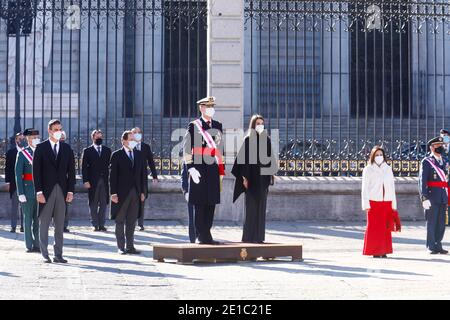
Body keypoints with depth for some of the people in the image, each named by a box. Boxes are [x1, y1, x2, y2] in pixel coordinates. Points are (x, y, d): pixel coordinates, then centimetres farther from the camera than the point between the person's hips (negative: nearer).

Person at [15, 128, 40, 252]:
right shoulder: (22, 154, -2)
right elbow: (18, 175, -5)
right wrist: (20, 193, -12)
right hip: (28, 191, -3)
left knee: (39, 219, 5)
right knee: (28, 219, 2)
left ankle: (37, 245, 12)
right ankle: (29, 246, 8)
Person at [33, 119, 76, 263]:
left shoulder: (66, 148, 10)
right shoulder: (41, 148, 1)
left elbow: (71, 170, 9)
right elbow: (36, 170, -3)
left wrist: (70, 190, 1)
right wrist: (38, 191, -11)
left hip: (62, 191, 3)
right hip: (46, 191, -3)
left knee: (60, 225, 5)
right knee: (44, 224, 1)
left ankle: (58, 255, 8)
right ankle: (45, 255, 6)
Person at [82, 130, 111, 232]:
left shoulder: (107, 150, 12)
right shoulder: (87, 151, 5)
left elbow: (110, 165, 9)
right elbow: (84, 167, 0)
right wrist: (85, 181, -8)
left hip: (104, 180, 2)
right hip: (93, 181, -2)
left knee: (103, 203, 2)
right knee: (93, 204, 0)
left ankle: (101, 224, 7)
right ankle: (95, 225, 4)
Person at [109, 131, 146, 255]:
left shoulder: (139, 155, 11)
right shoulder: (117, 155, -2)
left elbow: (143, 174, 12)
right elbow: (112, 175, -5)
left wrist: (142, 192, 7)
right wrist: (113, 193, -12)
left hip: (135, 192, 4)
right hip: (121, 192, -4)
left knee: (132, 221, 7)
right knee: (120, 221, 2)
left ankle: (130, 246, 12)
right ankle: (121, 247, 7)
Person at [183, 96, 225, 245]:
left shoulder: (218, 126, 14)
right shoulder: (193, 126, -1)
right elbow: (187, 149, -5)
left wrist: (221, 169, 13)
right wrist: (191, 168, -14)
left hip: (214, 170, 5)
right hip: (199, 170, -5)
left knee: (211, 204, 6)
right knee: (200, 205, -1)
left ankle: (206, 235, 14)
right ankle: (202, 236, 4)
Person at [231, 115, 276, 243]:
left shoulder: (267, 140, 10)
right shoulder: (248, 140, -5)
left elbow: (270, 158, 13)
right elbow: (243, 159, -8)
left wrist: (271, 175, 8)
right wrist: (244, 177, -13)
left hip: (263, 177, 5)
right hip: (252, 178, -5)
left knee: (261, 207, 6)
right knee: (251, 206, -4)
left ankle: (259, 236, 11)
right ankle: (249, 236, 0)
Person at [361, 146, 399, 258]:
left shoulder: (388, 169, 14)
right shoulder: (368, 169, 3)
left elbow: (392, 187, 15)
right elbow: (365, 188, 1)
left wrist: (394, 204, 10)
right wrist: (366, 204, -7)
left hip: (387, 202, 3)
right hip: (373, 202, -3)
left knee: (386, 227, 1)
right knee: (374, 227, -5)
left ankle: (384, 251, 6)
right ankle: (375, 251, -1)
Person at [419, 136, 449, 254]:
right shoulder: (426, 162, -4)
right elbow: (422, 181, -10)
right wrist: (424, 198, -18)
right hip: (432, 196, -6)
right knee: (431, 222, 0)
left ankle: (438, 245, 17)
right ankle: (432, 247, 6)